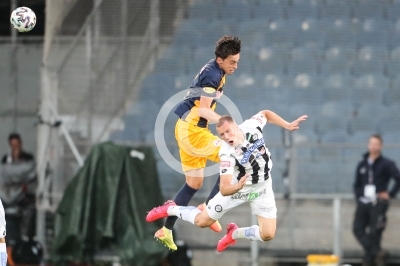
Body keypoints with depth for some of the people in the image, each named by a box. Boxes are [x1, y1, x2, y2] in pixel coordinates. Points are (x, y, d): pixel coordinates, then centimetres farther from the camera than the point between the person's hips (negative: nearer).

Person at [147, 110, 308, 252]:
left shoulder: (251, 126, -23)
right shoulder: (227, 155, -34)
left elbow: (265, 114, 2)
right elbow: (224, 190, -37)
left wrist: (287, 126, -3)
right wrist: (237, 187, -58)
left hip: (262, 189, 3)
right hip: (237, 188, -3)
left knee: (267, 235, -9)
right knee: (202, 221, 5)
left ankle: (234, 233, 22)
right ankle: (170, 209, 35)